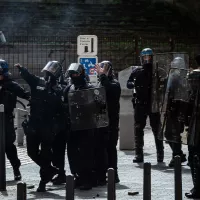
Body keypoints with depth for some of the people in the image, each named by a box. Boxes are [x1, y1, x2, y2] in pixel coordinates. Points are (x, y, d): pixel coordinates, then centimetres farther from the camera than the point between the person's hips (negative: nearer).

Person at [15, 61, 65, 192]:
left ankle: (43, 182, 9)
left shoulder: (57, 90, -2)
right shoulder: (38, 82, 6)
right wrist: (21, 68, -33)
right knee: (32, 151, 9)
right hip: (33, 124, 4)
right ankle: (50, 170, 29)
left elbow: (60, 111, -4)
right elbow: (28, 76, -13)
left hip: (48, 127, -4)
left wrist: (59, 126, -11)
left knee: (45, 154, 1)